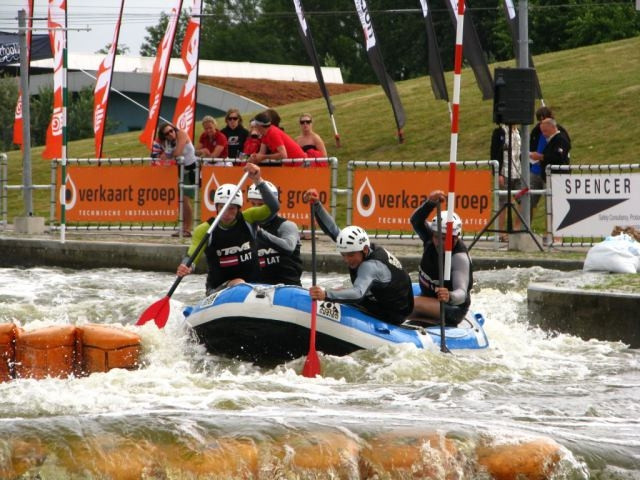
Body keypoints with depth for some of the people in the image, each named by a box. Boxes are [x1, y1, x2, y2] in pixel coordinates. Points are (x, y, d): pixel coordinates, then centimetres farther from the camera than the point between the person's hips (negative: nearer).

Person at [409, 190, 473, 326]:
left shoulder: (459, 257, -27)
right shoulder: (431, 238, -7)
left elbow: (462, 294, -36)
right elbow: (416, 221, -25)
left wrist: (450, 297, -60)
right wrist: (430, 203, -44)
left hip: (452, 309, -8)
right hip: (428, 298, 8)